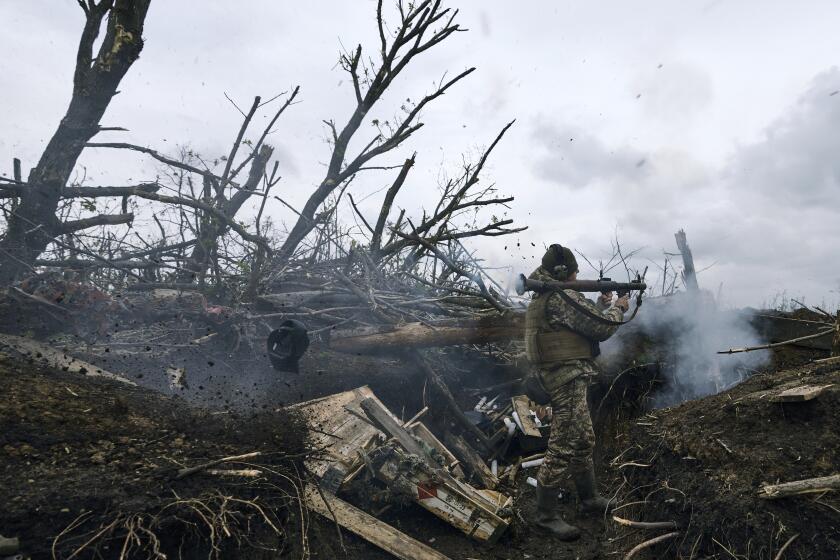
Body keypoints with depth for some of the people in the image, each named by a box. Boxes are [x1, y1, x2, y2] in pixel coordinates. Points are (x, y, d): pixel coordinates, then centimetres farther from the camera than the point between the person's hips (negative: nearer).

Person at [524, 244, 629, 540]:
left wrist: (602, 304, 18)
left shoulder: (543, 297, 13)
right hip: (568, 381, -11)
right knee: (563, 449, -4)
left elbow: (585, 321, 23)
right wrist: (619, 308, 3)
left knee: (584, 441, 21)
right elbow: (602, 327, -15)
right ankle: (546, 515, 5)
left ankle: (589, 499, 35)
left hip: (564, 379, 11)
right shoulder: (561, 297, -18)